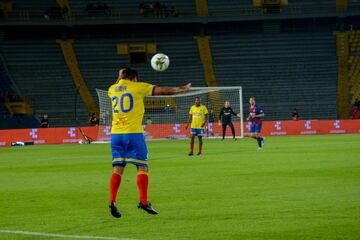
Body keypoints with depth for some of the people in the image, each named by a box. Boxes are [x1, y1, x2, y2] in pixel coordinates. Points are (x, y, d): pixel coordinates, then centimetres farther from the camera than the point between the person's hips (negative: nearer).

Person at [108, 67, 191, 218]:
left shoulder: (112, 89, 13)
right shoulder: (138, 87, 0)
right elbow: (163, 91, 4)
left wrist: (120, 77, 47)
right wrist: (181, 89, 15)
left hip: (116, 133, 5)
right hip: (133, 132, -5)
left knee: (118, 168, 5)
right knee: (142, 167, 0)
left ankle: (112, 201, -8)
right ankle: (143, 201, -8)